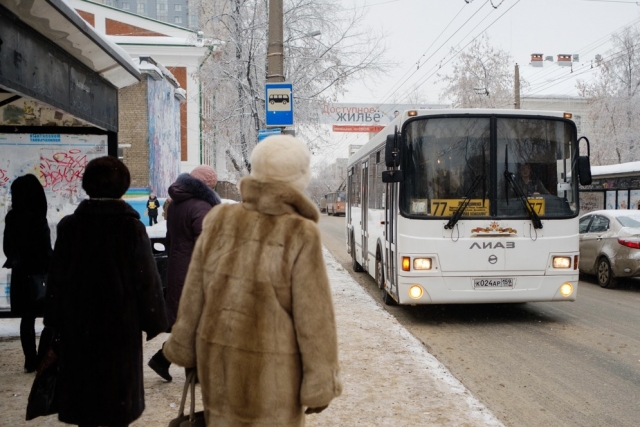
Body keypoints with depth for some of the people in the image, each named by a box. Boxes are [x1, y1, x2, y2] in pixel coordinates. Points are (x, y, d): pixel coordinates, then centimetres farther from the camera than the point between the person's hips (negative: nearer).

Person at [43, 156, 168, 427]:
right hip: (121, 322, -2)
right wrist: (154, 320, 0)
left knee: (83, 384, 14)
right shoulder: (132, 226, -10)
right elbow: (147, 277, -9)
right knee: (119, 386, 10)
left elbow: (56, 278, 1)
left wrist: (55, 321, 10)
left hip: (79, 323, 2)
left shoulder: (69, 225, -3)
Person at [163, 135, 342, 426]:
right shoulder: (300, 236, -19)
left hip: (218, 362, 4)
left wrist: (184, 349, 16)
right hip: (271, 373, -4)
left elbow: (193, 297, 2)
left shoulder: (219, 222, -6)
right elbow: (313, 318, -14)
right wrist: (320, 384, -4)